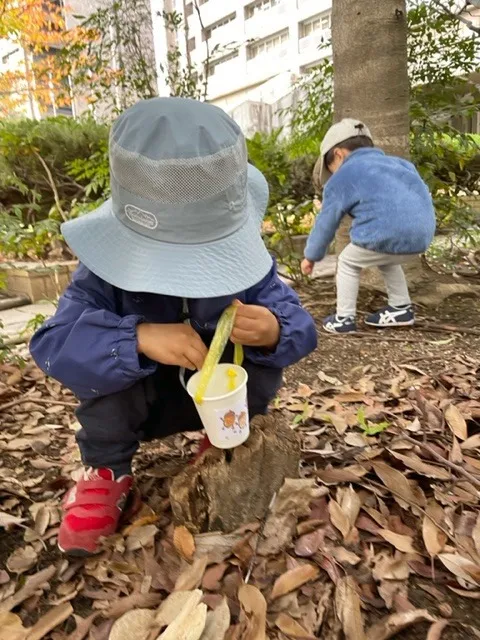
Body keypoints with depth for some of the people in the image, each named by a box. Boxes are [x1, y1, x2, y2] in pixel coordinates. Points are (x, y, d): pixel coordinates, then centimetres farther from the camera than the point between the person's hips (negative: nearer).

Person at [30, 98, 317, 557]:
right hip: (133, 401, 0)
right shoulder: (112, 267, -25)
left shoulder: (245, 260, -19)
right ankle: (107, 471, -5)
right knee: (117, 351, -30)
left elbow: (297, 324, -23)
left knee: (265, 361, -25)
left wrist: (274, 332, -48)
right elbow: (54, 343, -35)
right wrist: (139, 337, -52)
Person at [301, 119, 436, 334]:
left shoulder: (342, 177, 12)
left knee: (348, 263, 17)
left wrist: (311, 255, 26)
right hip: (423, 232, 7)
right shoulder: (397, 163, 31)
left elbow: (326, 222, 14)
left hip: (388, 233, -7)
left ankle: (344, 319, 17)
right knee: (386, 260, 34)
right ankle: (401, 309, 37)